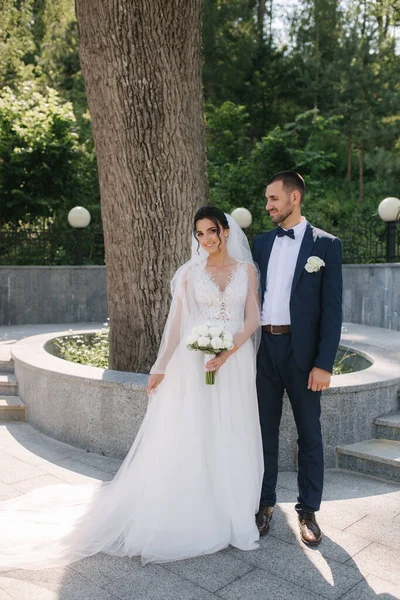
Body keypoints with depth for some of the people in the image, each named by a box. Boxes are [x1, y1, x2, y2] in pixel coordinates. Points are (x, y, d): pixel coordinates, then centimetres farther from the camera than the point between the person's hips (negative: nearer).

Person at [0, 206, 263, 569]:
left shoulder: (247, 269, 6)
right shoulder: (190, 272, 5)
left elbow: (252, 320, 0)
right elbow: (176, 322, 5)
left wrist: (228, 352, -15)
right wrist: (161, 368, 3)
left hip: (235, 364, 1)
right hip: (193, 364, -1)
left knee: (231, 440, 7)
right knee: (187, 439, 1)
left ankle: (228, 514, 25)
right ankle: (187, 518, 17)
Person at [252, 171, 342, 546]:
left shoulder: (325, 244, -2)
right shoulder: (261, 243, 10)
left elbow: (332, 309, -6)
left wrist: (324, 364, -12)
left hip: (302, 351, -3)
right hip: (263, 348, 4)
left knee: (309, 433, 9)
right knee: (264, 430, 12)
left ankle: (308, 510, 25)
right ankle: (265, 502, 28)